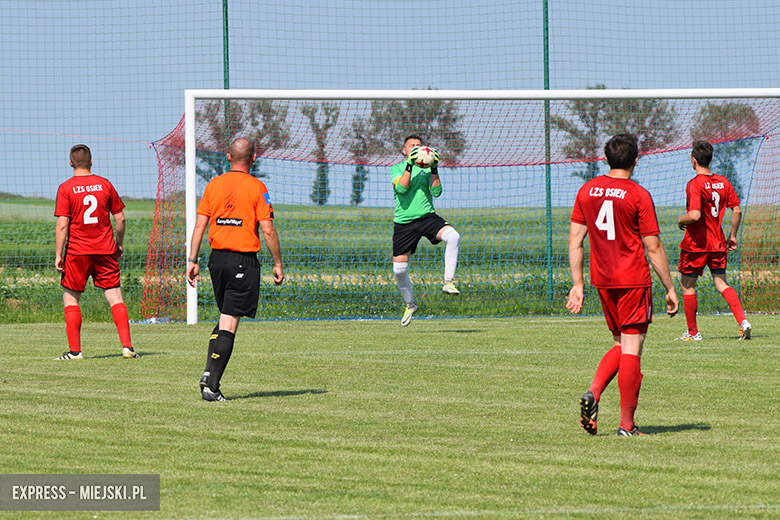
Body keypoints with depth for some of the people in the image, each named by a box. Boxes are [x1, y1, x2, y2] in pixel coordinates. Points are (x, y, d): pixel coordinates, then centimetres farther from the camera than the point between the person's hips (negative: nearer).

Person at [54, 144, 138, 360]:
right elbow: (120, 218, 6)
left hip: (77, 251, -2)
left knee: (70, 297, 10)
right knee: (115, 297, 5)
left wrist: (58, 255, -6)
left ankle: (74, 350, 5)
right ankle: (127, 346, -4)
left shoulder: (65, 188, -6)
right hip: (105, 250, 2)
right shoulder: (105, 184, 3)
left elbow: (62, 224, -11)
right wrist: (119, 244, 19)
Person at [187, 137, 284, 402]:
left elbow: (199, 225, 5)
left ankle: (209, 373, 6)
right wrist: (278, 264, -1)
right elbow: (268, 231, -9)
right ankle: (211, 385, -11)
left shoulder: (214, 185, 6)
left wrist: (192, 260, 9)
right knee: (229, 324, -5)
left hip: (217, 259, 5)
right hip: (244, 261, -5)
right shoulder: (256, 187, -7)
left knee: (224, 318, 19)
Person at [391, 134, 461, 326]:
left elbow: (436, 192, -4)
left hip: (427, 217, 1)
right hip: (404, 222, 0)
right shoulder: (397, 168, 6)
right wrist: (409, 165, -20)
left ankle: (448, 282, -22)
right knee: (399, 269, -2)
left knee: (453, 236, -29)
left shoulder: (426, 168, 9)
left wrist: (434, 169, -15)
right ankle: (410, 304, 24)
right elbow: (401, 188, -14)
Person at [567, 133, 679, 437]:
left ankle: (593, 393, -4)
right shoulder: (638, 195, -10)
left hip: (602, 280, 5)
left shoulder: (587, 190, 5)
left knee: (621, 344, 19)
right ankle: (627, 424, 1)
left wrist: (578, 285, 12)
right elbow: (653, 247, -8)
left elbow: (575, 241, 7)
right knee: (632, 349, 0)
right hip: (633, 280, -5)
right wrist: (669, 289, -1)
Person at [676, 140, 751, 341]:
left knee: (687, 285, 9)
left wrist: (681, 219, -6)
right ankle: (742, 321, -11)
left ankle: (693, 332, 13)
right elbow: (737, 210, 7)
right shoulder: (723, 182, 5)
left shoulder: (694, 184, -16)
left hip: (695, 243, -6)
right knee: (721, 283, 9)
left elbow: (694, 216, -27)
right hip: (717, 243, 6)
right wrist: (732, 236, 16)